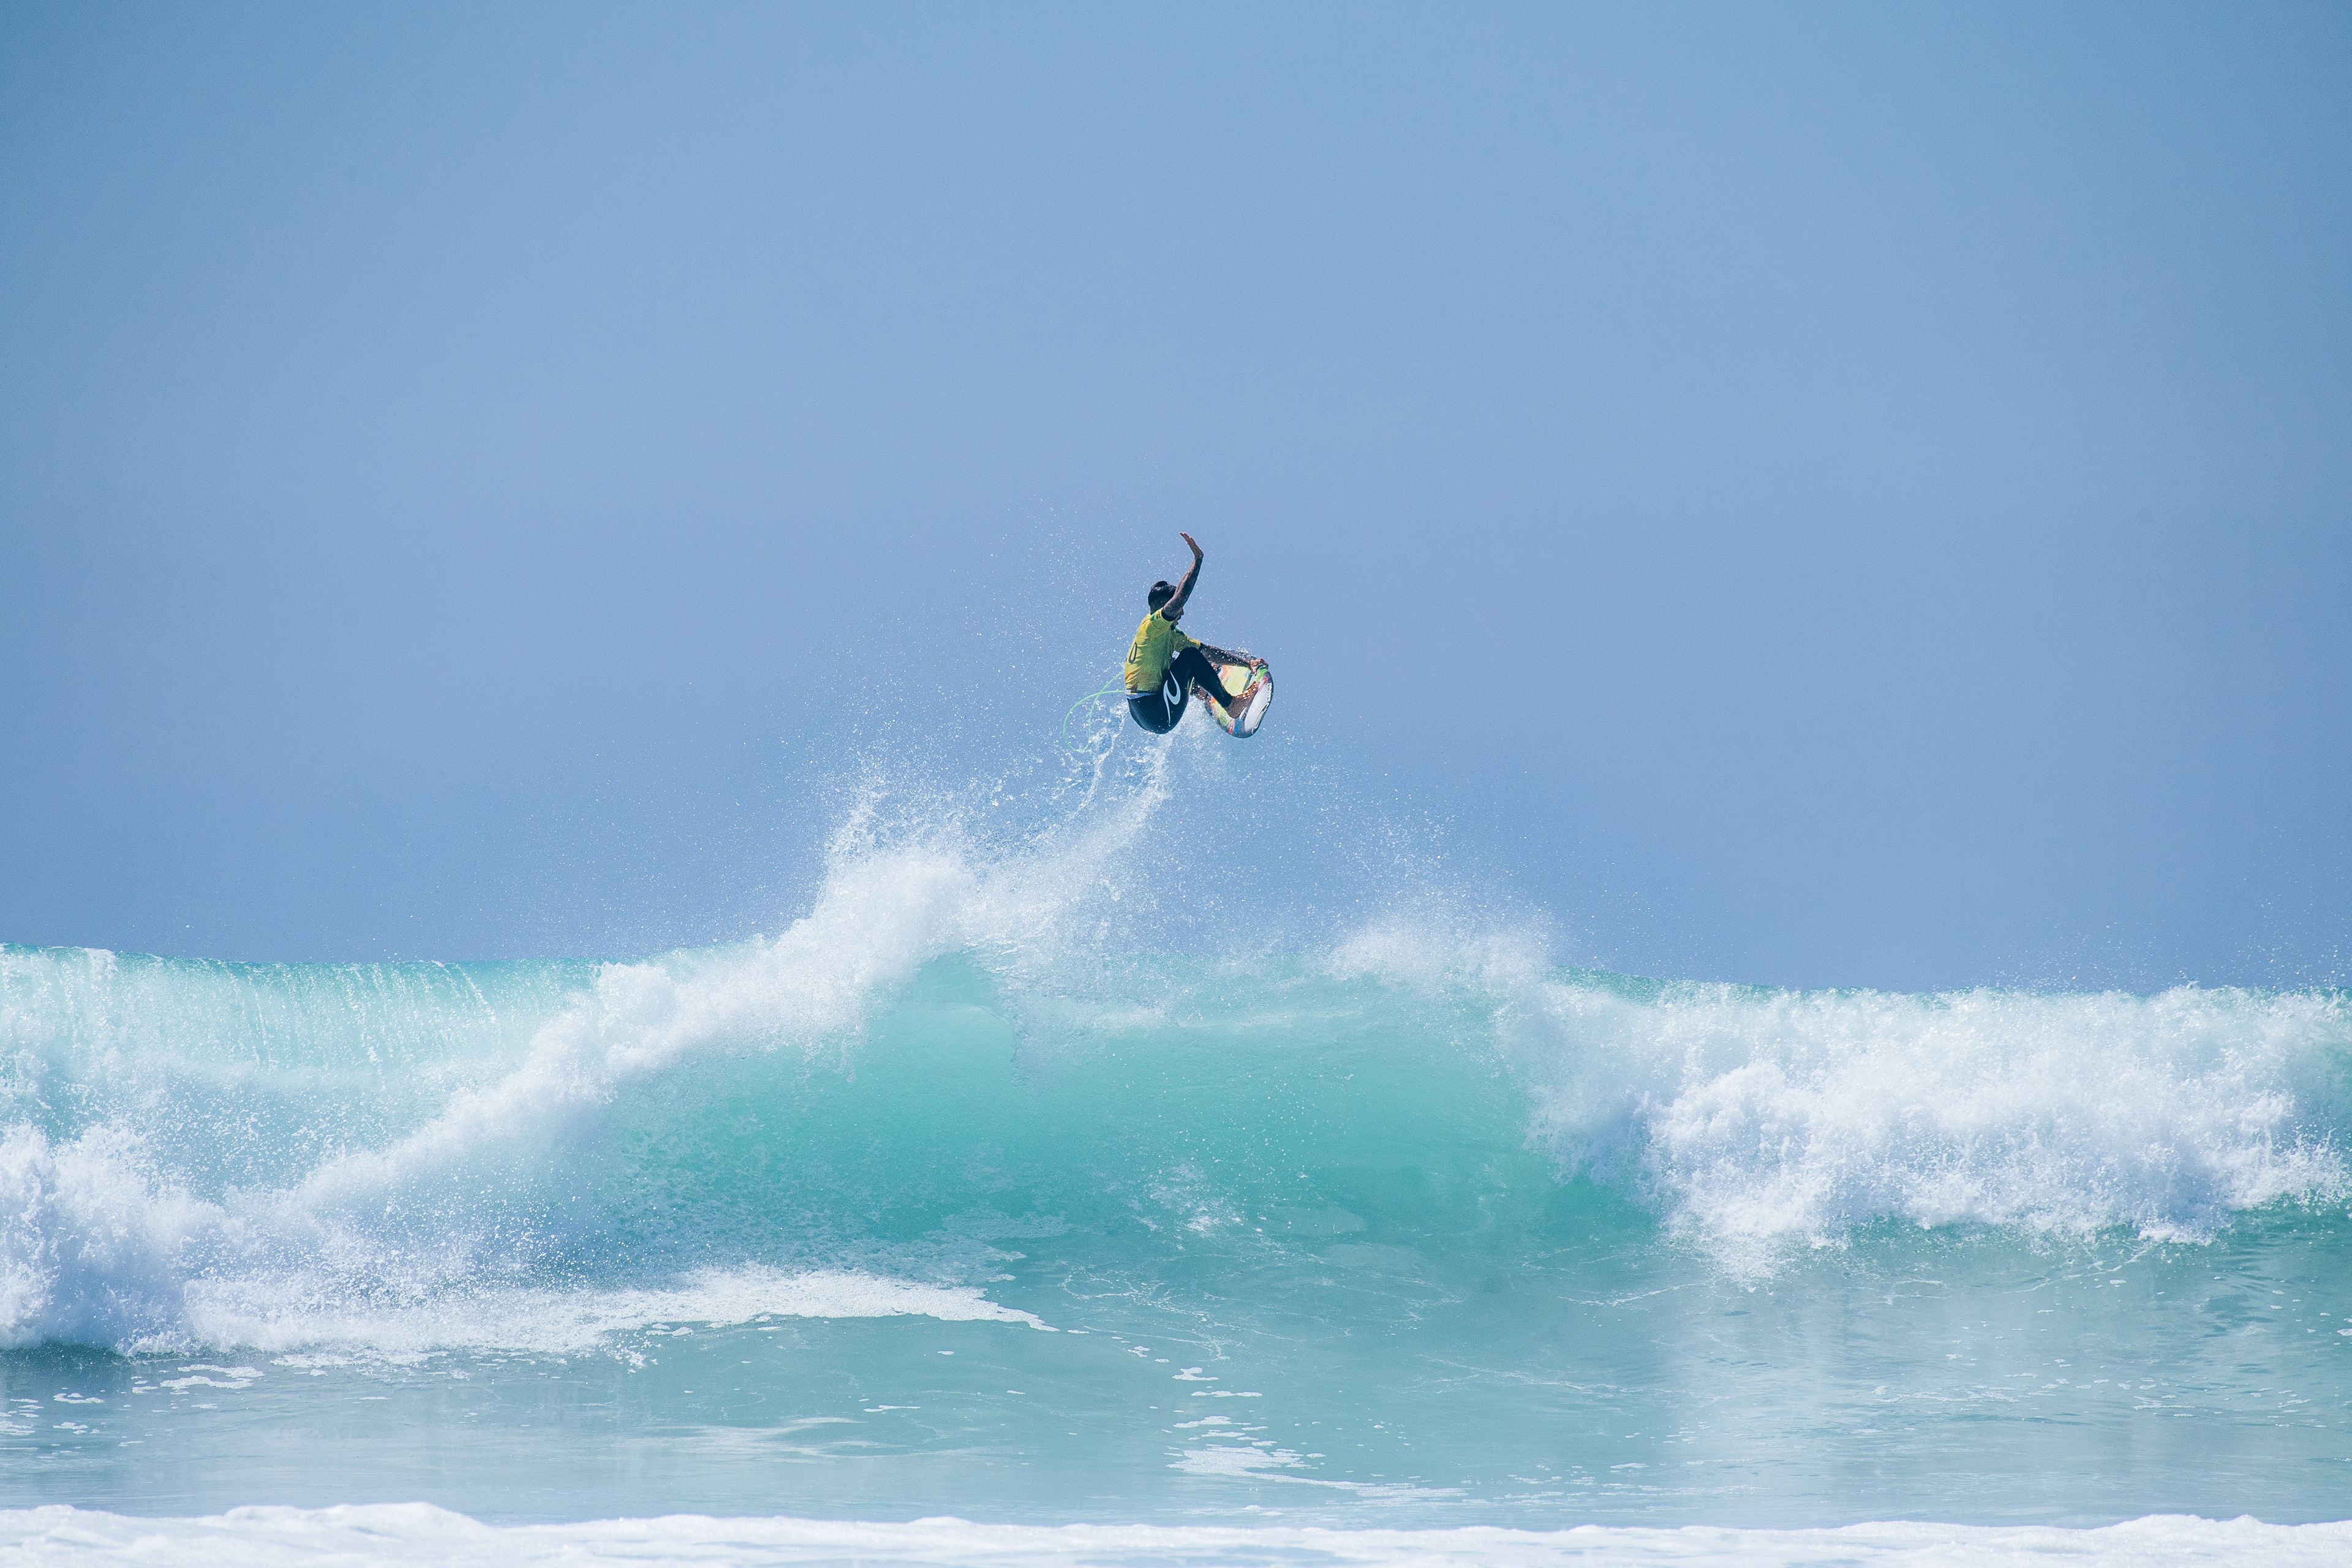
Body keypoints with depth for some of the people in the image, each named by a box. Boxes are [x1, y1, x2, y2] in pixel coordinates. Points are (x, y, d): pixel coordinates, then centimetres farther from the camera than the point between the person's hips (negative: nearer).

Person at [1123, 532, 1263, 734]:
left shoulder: (1170, 634, 16)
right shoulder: (1152, 626, -12)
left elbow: (1207, 651, 18)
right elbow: (1179, 597, -27)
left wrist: (1247, 663, 11)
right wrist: (1197, 560, -23)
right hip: (1157, 715, -11)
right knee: (1190, 656, -11)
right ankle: (1230, 704, -3)